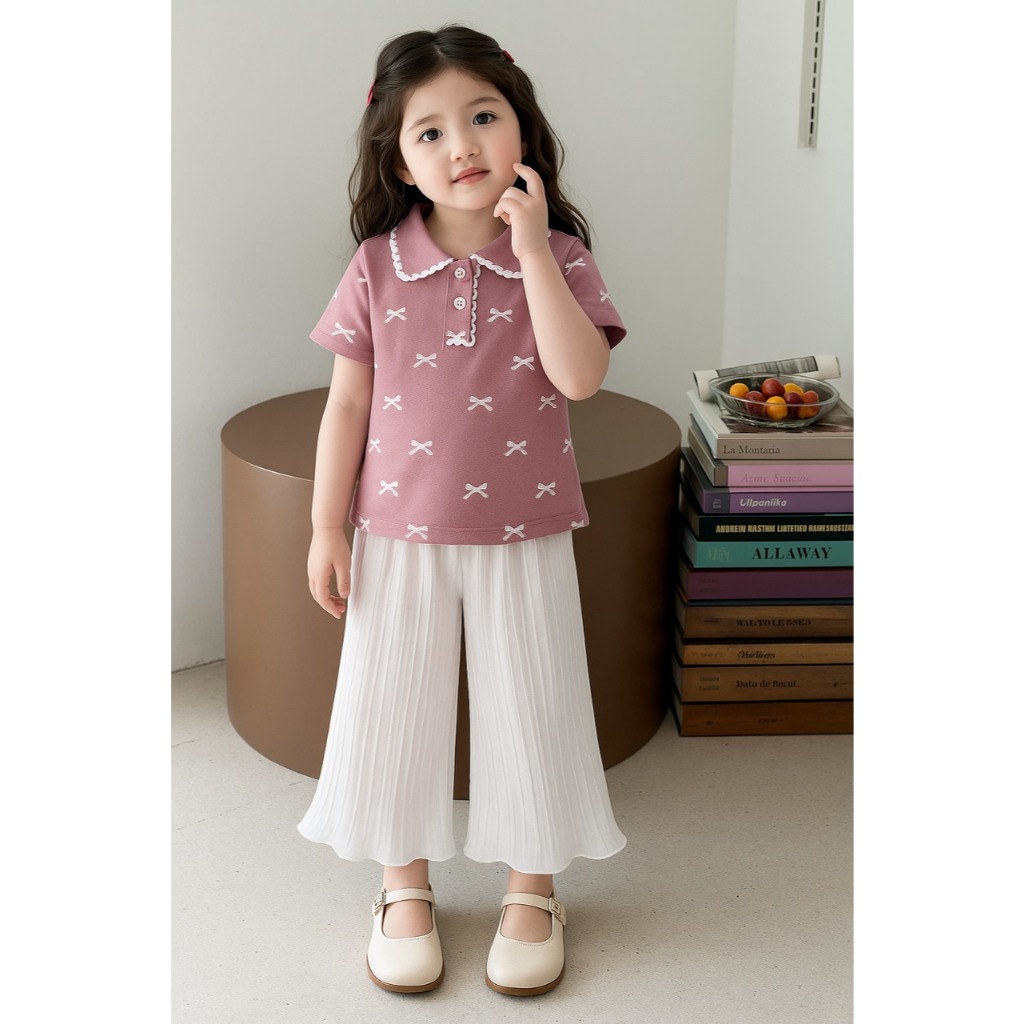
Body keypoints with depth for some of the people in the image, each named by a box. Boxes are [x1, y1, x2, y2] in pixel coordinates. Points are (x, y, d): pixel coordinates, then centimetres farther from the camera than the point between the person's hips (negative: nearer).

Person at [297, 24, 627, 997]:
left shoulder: (557, 257, -6)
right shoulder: (378, 269, -5)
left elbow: (580, 376, -21)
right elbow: (347, 404, 0)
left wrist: (531, 247, -23)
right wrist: (326, 528, 0)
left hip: (524, 537, -1)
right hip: (401, 537, 1)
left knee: (530, 709, 9)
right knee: (394, 707, 11)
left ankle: (533, 888, 30)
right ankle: (405, 883, 33)